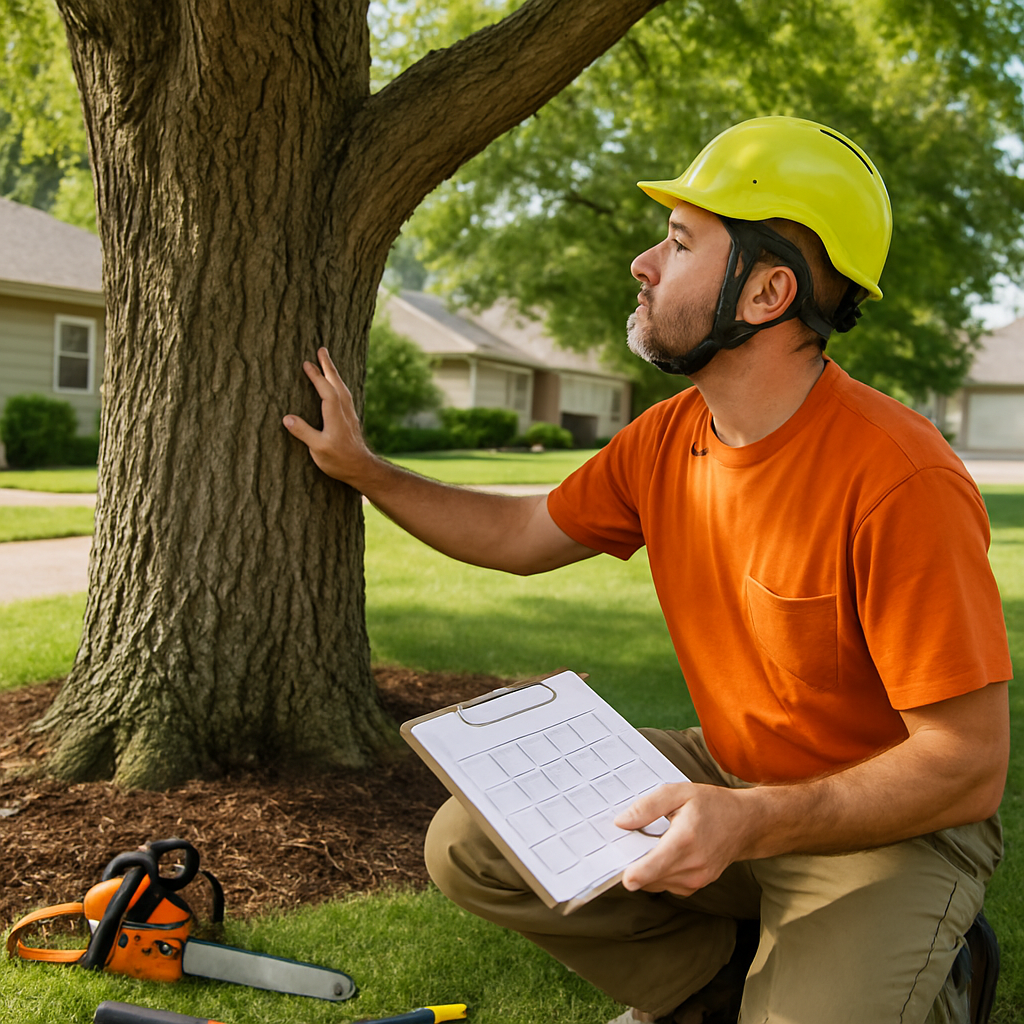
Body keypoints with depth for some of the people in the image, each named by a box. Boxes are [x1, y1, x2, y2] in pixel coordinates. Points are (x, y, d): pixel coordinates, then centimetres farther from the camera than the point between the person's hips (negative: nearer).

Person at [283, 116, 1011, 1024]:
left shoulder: (899, 482, -28)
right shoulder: (668, 438, -5)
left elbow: (969, 766, -24)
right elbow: (520, 535, 11)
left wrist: (749, 823, -33)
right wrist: (363, 469, 14)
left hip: (896, 827, -5)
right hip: (733, 783, 6)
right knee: (468, 846, -5)